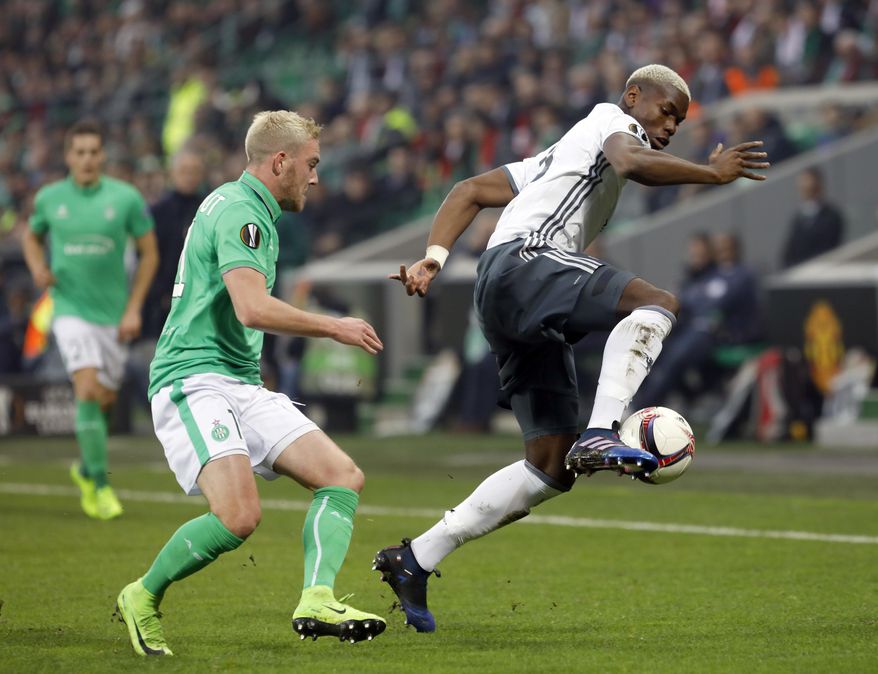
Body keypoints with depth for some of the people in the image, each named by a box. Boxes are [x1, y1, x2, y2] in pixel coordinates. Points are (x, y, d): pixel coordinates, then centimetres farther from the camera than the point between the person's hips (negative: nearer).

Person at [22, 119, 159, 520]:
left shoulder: (126, 198, -4)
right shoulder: (49, 198, -1)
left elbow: (149, 252, 3)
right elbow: (32, 236, 19)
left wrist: (134, 309, -3)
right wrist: (37, 268, -3)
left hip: (114, 313, 2)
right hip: (70, 309, -2)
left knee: (104, 399, 10)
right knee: (87, 390, -19)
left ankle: (85, 467, 38)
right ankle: (100, 485, -12)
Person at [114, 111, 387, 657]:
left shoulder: (250, 211, 22)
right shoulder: (238, 211, -11)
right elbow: (253, 308, -24)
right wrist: (334, 328, -14)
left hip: (243, 386, 11)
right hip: (195, 381, -10)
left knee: (344, 477, -6)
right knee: (239, 516, -27)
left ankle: (316, 602, -22)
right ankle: (143, 598, -4)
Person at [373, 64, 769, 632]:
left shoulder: (561, 155, 36)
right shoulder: (612, 121, 10)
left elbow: (471, 191, 30)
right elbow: (632, 163, -16)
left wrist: (434, 257, 17)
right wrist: (710, 173, -15)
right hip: (523, 263, -9)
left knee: (551, 469, 5)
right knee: (657, 302, -28)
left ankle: (416, 559, 8)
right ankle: (601, 434, -41)